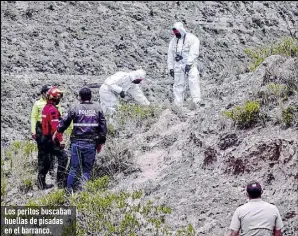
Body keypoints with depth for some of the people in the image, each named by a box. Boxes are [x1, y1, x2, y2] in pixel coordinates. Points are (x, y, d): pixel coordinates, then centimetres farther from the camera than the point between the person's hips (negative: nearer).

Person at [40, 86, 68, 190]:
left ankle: (41, 183, 19)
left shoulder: (46, 108, 14)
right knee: (63, 157, -8)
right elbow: (55, 126, -24)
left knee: (46, 160, 15)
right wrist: (60, 139, -23)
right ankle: (61, 182, -12)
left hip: (46, 137, 10)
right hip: (52, 138, -10)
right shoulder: (53, 109, -17)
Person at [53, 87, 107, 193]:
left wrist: (57, 132, 24)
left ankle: (69, 189, 9)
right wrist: (101, 142, 14)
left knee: (74, 167, 8)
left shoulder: (75, 108, 0)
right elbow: (103, 126, 6)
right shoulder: (97, 108, 4)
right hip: (91, 143, 0)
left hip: (77, 142, 0)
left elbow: (65, 121, 7)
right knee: (87, 169, 6)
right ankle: (82, 188, -4)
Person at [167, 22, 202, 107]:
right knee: (178, 84, 3)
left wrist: (188, 64, -22)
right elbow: (170, 55, 16)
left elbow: (193, 53, -13)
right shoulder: (173, 41, 14)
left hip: (190, 65, -5)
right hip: (178, 65, 5)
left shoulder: (192, 38, -3)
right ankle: (178, 104, 6)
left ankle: (197, 101, -29)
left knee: (194, 81, -20)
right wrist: (170, 67, 9)